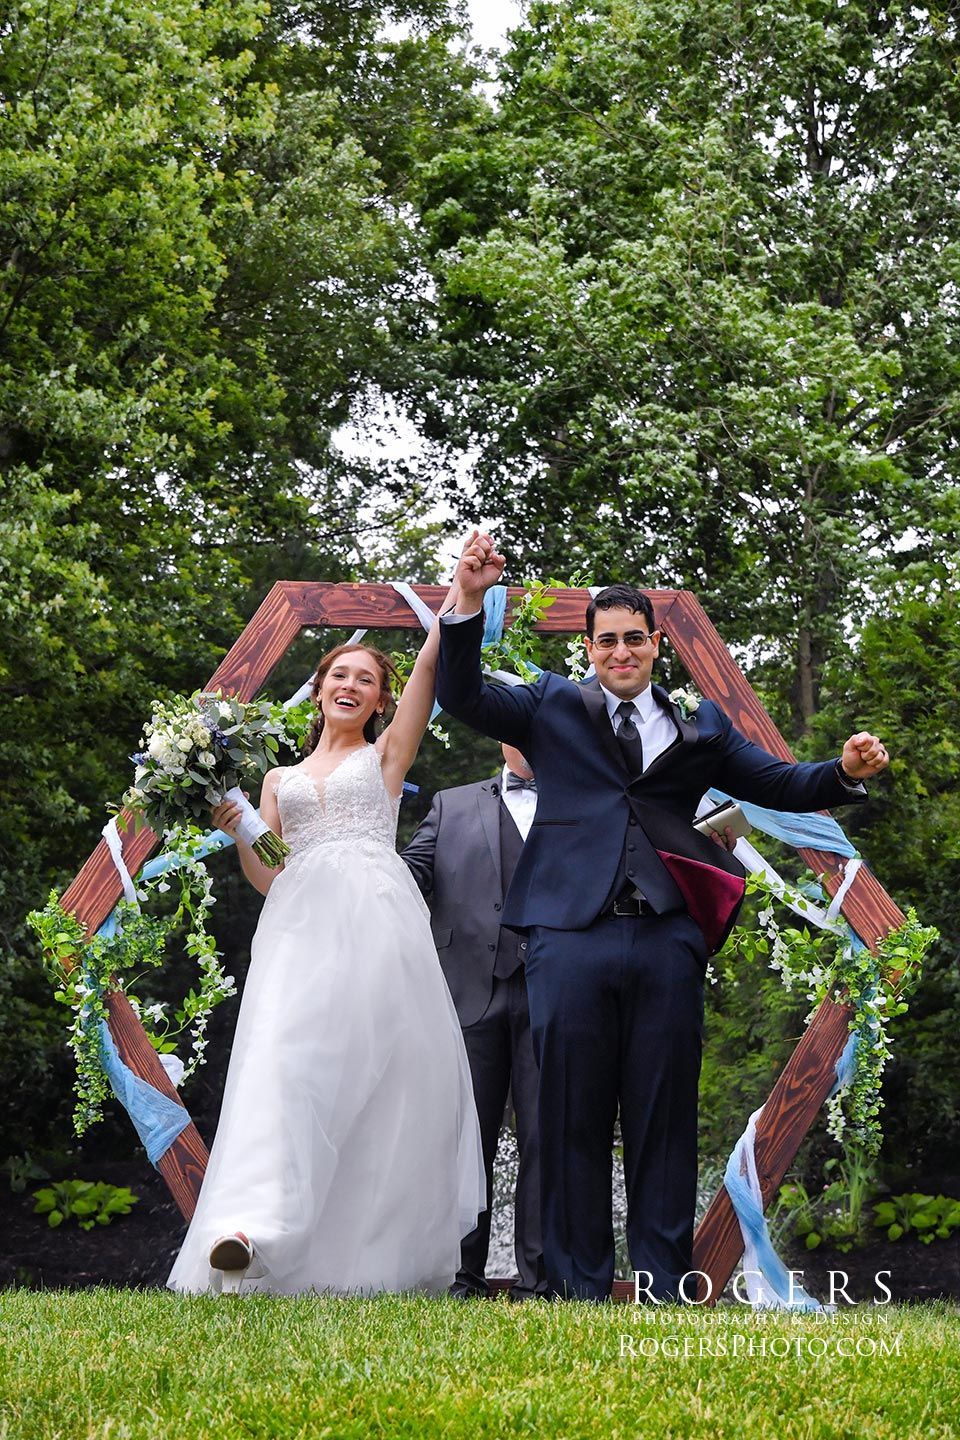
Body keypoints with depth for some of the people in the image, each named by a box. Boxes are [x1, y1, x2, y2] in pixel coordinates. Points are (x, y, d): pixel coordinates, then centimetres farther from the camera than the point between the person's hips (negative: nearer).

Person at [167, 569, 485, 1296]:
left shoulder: (385, 755, 20)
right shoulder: (281, 779, 27)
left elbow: (431, 662, 9)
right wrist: (235, 833, 3)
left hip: (376, 916, -1)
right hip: (301, 922, 2)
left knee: (384, 1071, -11)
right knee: (285, 1052, -20)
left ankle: (381, 1248, -8)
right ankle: (258, 1228, -37)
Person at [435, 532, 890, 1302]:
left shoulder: (700, 725, 16)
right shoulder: (551, 707, 12)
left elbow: (779, 783, 12)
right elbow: (463, 695, 1)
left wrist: (845, 771, -8)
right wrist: (468, 602, -14)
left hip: (667, 942, 1)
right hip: (572, 934, -1)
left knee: (665, 1124, 5)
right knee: (573, 1123, 3)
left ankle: (665, 1292, 10)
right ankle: (579, 1289, 10)